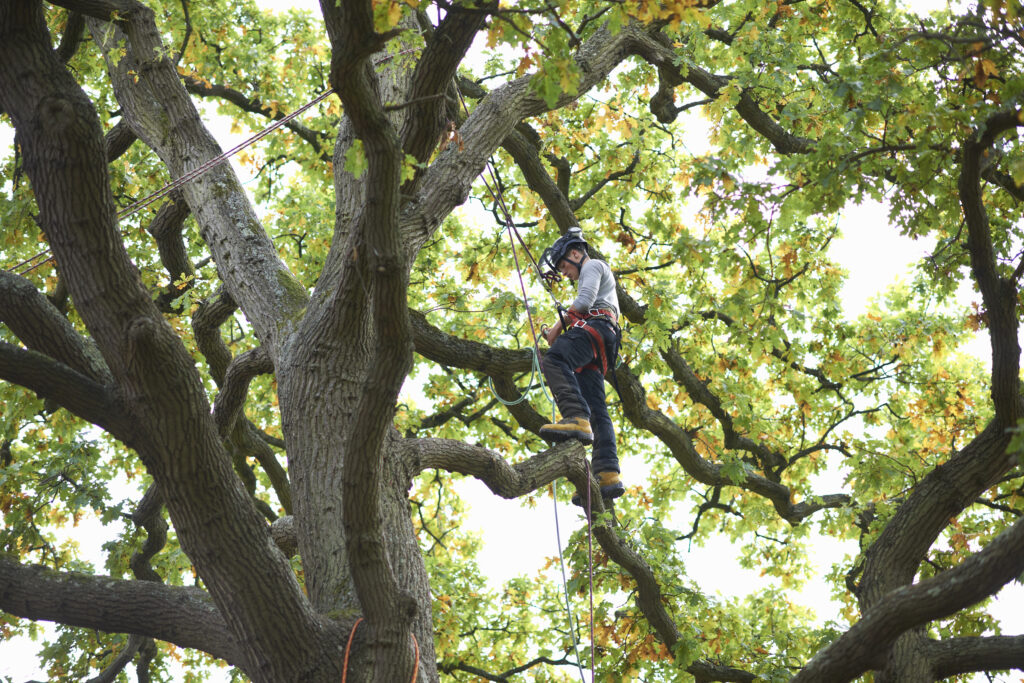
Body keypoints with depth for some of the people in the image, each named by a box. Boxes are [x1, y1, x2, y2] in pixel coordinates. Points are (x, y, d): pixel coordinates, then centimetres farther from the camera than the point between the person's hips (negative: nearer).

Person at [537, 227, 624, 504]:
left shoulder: (593, 265, 13)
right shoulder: (590, 277, 43)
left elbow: (585, 300, -5)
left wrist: (559, 325, 1)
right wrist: (556, 334, 23)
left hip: (595, 326, -10)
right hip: (595, 356, 10)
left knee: (554, 362, -35)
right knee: (596, 411, -5)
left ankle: (577, 419, -55)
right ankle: (608, 474, -17)